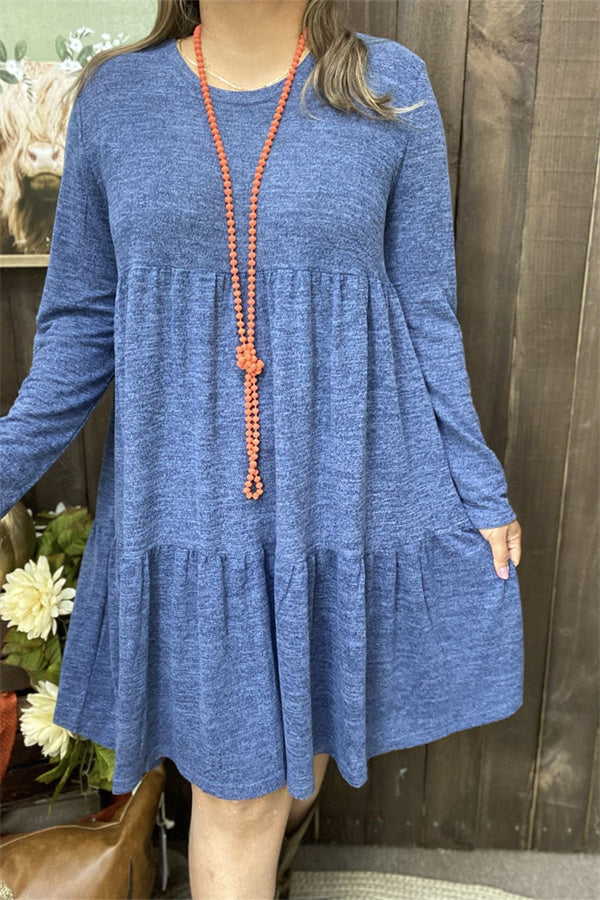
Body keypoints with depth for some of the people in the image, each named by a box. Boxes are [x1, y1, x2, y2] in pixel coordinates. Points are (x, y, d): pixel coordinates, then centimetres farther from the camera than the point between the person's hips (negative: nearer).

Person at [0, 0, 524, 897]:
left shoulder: (392, 89, 1)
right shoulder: (115, 97, 2)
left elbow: (426, 318, 2)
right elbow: (81, 324, 5)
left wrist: (481, 489, 4)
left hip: (343, 493, 1)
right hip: (188, 505, 0)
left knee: (303, 731, 21)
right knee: (230, 783, 11)